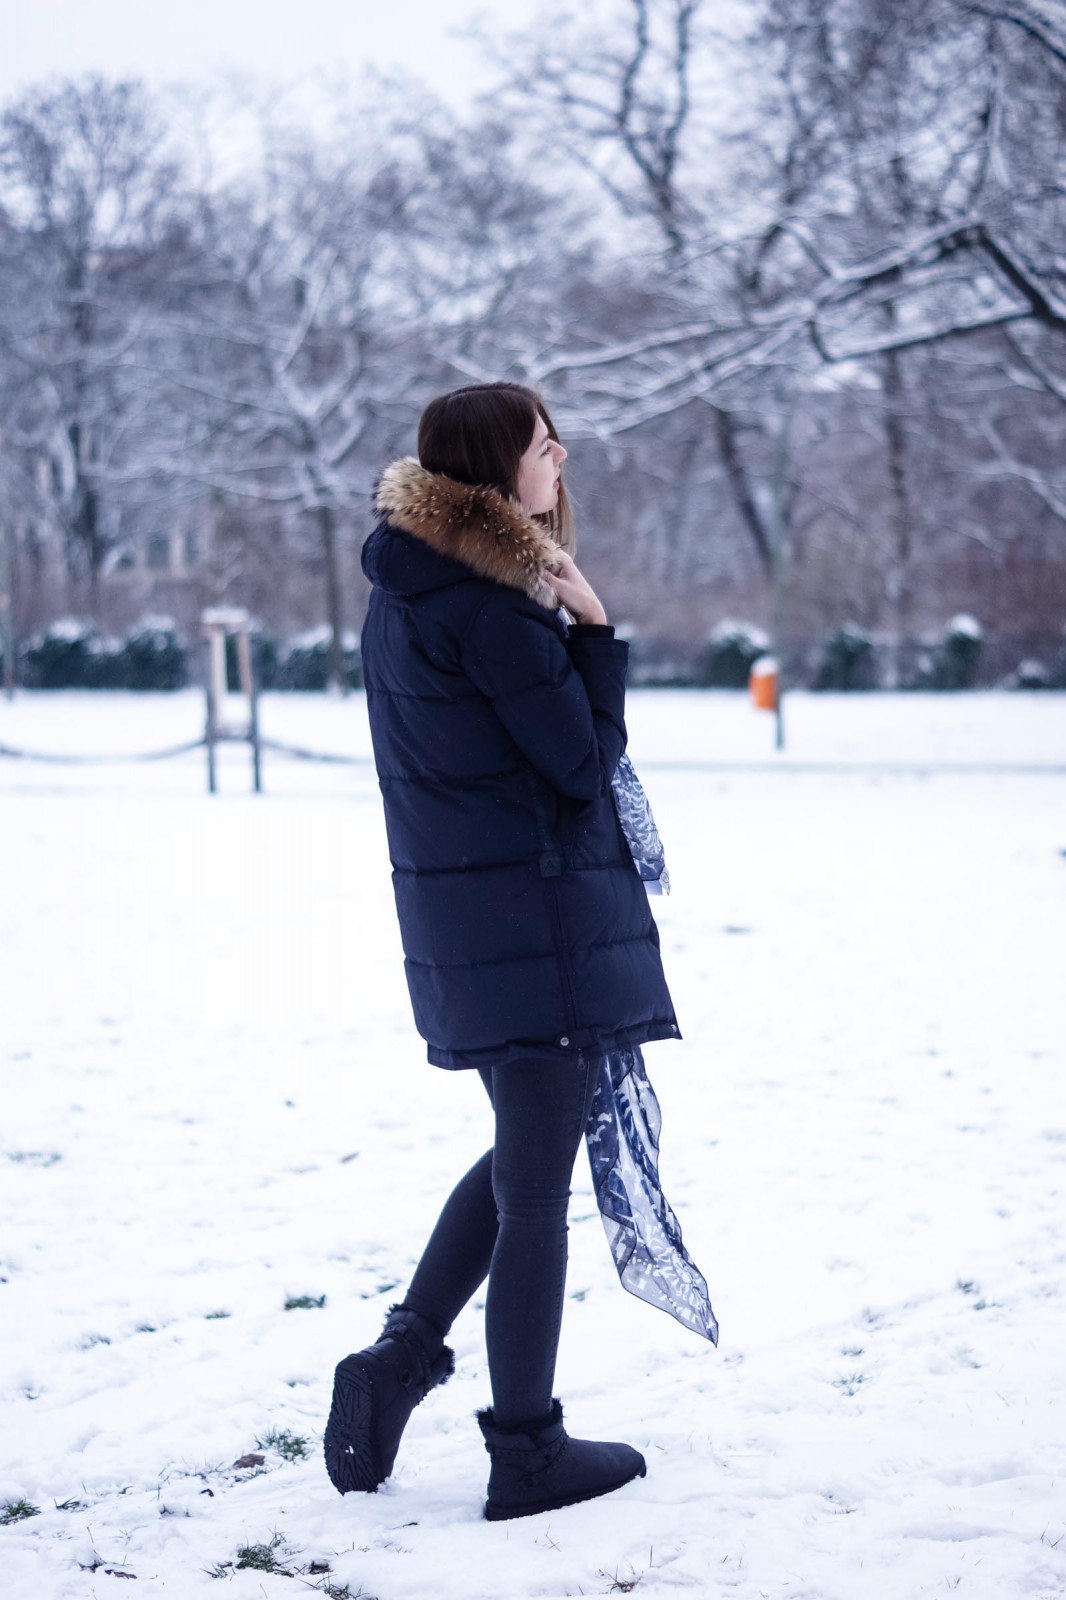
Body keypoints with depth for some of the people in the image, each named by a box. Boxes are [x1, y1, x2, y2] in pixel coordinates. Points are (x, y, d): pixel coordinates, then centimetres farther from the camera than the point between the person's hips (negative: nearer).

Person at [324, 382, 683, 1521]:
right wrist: (594, 627, -8)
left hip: (458, 910, 9)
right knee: (537, 1184, 1)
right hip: (533, 918, -9)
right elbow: (583, 758, -14)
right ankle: (528, 1452, 12)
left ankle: (398, 1363, 21)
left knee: (523, 1153, 24)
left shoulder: (406, 594, 11)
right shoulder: (490, 606, -19)